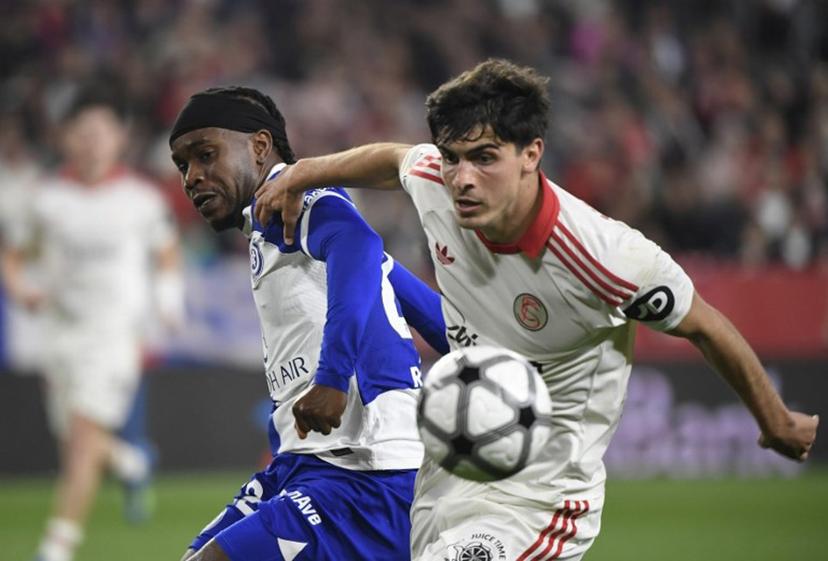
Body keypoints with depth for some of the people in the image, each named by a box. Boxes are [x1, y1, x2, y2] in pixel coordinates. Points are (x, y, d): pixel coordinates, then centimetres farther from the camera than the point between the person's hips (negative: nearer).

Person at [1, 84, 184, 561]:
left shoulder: (141, 199, 1)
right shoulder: (47, 197, 2)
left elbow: (167, 254, 16)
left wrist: (168, 304, 3)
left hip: (117, 330, -3)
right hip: (60, 330, 3)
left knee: (84, 436, -18)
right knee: (74, 444, 7)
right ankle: (130, 463, 42)